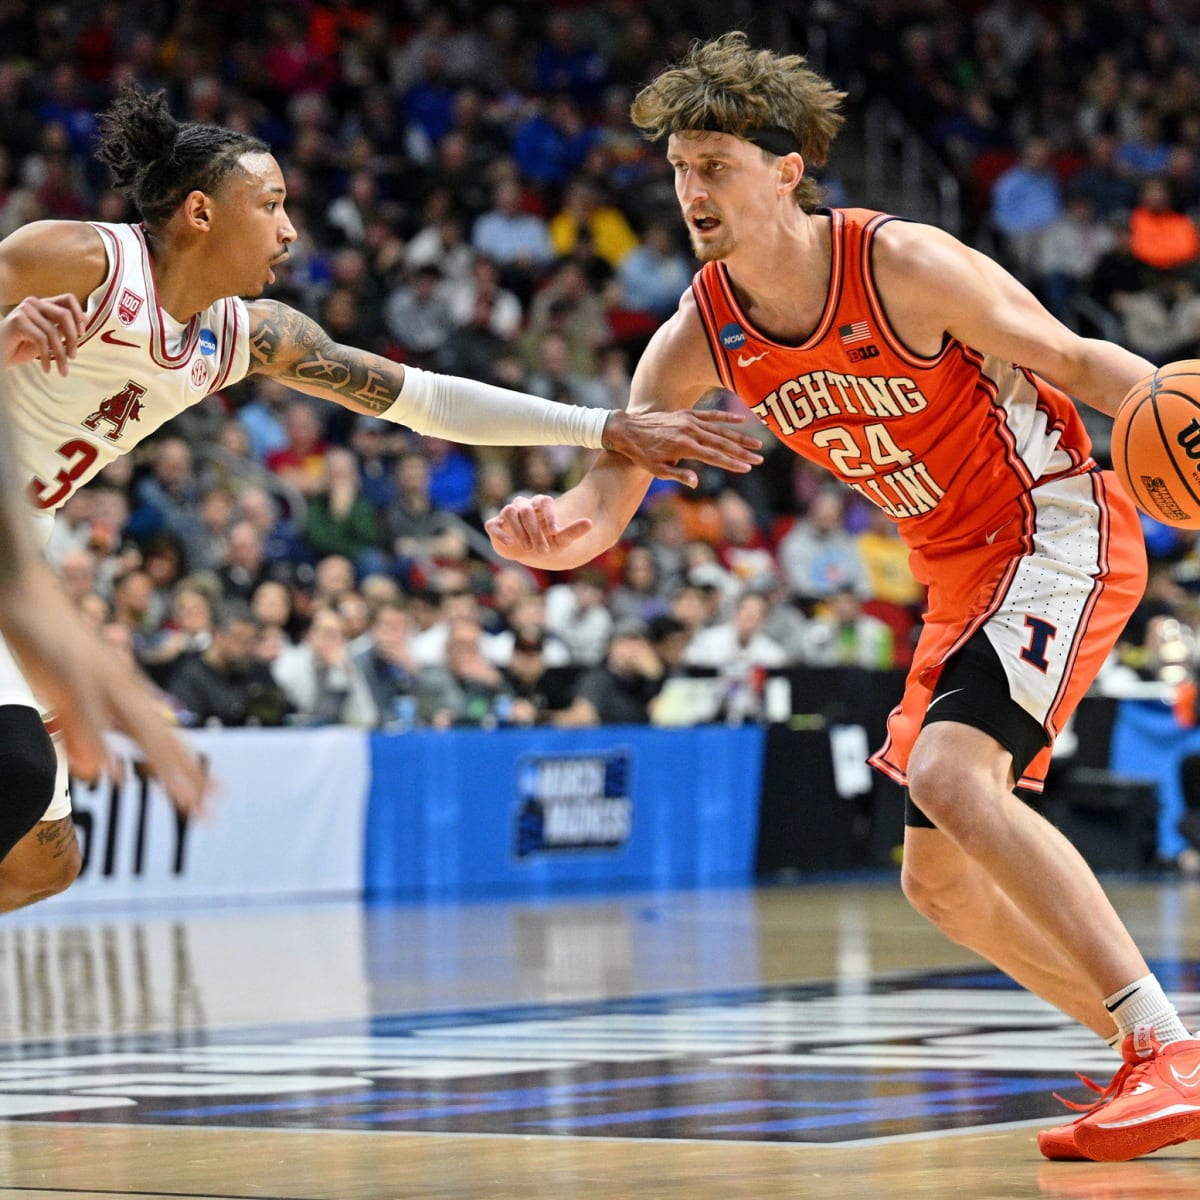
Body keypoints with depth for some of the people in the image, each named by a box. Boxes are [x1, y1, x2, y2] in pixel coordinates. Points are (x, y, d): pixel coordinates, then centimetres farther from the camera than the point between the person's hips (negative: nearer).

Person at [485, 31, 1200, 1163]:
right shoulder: (700, 335, -4)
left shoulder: (903, 265, -21)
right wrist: (557, 527, -32)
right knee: (940, 880, 8)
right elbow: (607, 494, -8)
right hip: (958, 574, 8)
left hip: (1058, 528, -8)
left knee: (950, 773, -30)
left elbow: (1078, 361, -12)